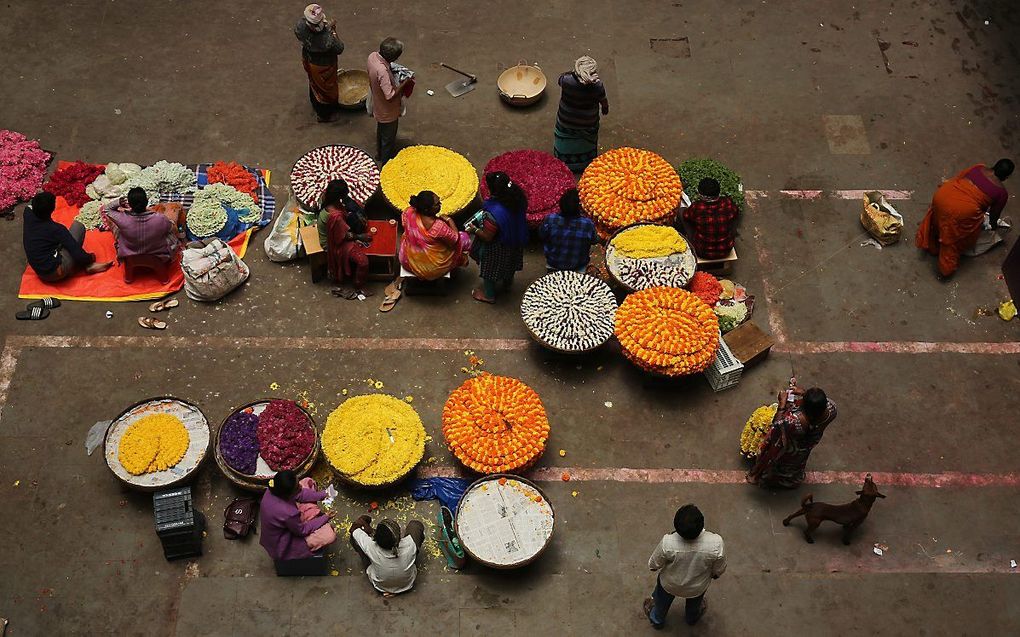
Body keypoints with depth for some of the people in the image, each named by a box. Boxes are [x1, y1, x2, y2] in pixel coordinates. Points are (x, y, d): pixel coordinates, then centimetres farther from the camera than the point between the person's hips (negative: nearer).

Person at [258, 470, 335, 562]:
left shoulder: (272, 491, -22)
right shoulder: (288, 513, -41)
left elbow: (300, 494, -2)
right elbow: (302, 530, -19)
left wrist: (322, 495, -3)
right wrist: (325, 518, -10)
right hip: (281, 548, -7)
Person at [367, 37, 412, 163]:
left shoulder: (373, 56, -16)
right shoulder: (383, 71, -42)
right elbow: (390, 96, -36)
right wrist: (404, 83, -24)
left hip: (378, 106, 8)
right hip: (387, 112, -8)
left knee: (381, 131, 32)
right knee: (388, 138, 17)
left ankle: (380, 154, 56)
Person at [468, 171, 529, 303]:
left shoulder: (493, 214, -42)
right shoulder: (517, 197, -21)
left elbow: (487, 237, -28)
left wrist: (474, 229, -10)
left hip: (497, 250, -6)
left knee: (489, 269, 23)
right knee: (508, 262, 34)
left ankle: (489, 295, 47)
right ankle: (507, 282, 63)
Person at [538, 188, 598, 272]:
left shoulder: (550, 220, -28)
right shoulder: (588, 224, -31)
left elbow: (541, 236, -8)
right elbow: (594, 241, -10)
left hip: (553, 263, 1)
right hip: (578, 268, -1)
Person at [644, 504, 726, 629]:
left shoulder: (668, 543, -39)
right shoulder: (716, 543, -38)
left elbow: (654, 565, -19)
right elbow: (719, 569, -17)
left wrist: (653, 566, 6)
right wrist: (714, 575, 7)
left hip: (670, 584, -1)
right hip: (698, 587, 1)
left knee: (662, 601, 34)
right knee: (694, 604, 37)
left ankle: (657, 620, 62)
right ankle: (692, 619, 66)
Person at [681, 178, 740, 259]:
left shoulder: (696, 208, -29)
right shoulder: (728, 204, -22)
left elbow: (685, 216, -5)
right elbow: (736, 215, 2)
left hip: (702, 253, -2)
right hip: (726, 251, 2)